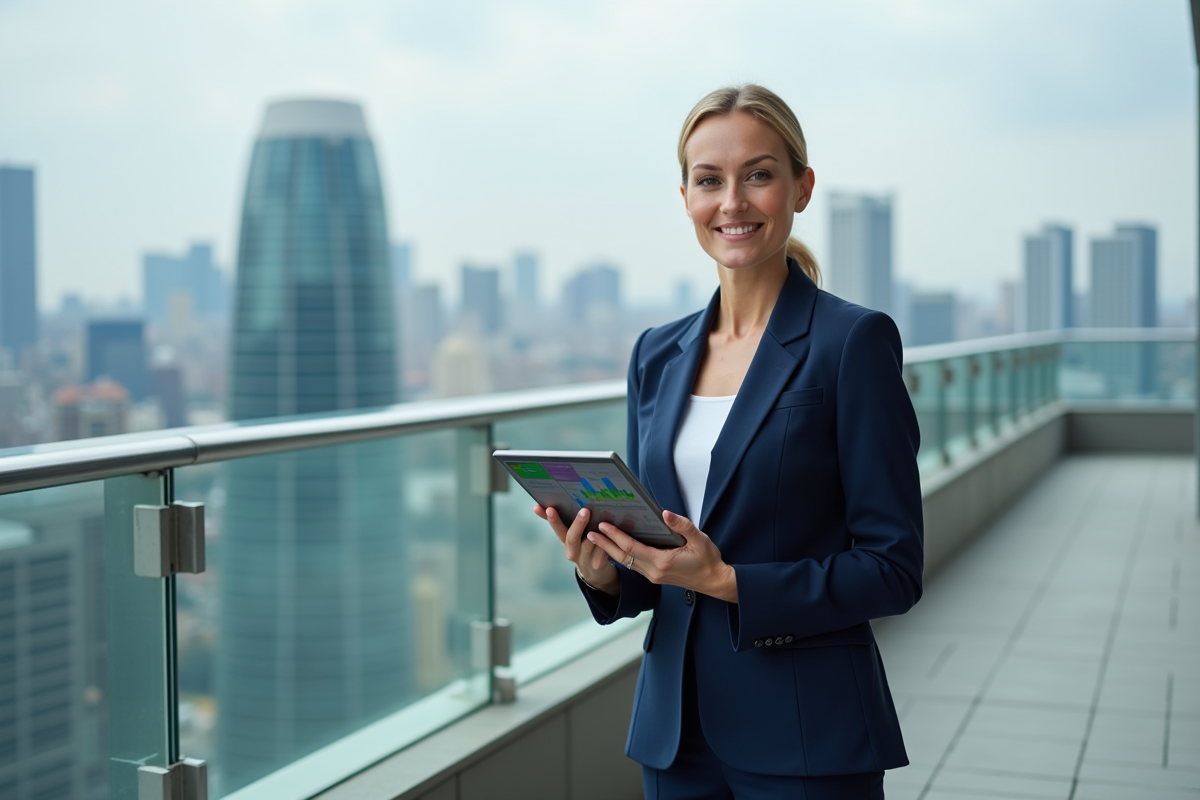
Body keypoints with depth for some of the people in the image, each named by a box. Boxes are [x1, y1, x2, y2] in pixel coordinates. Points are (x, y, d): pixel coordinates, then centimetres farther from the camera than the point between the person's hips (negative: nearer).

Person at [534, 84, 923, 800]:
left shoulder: (854, 340, -10)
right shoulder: (658, 354, 7)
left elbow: (893, 570, -12)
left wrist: (727, 581, -21)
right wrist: (603, 570, -9)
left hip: (806, 740, -5)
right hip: (676, 725, 5)